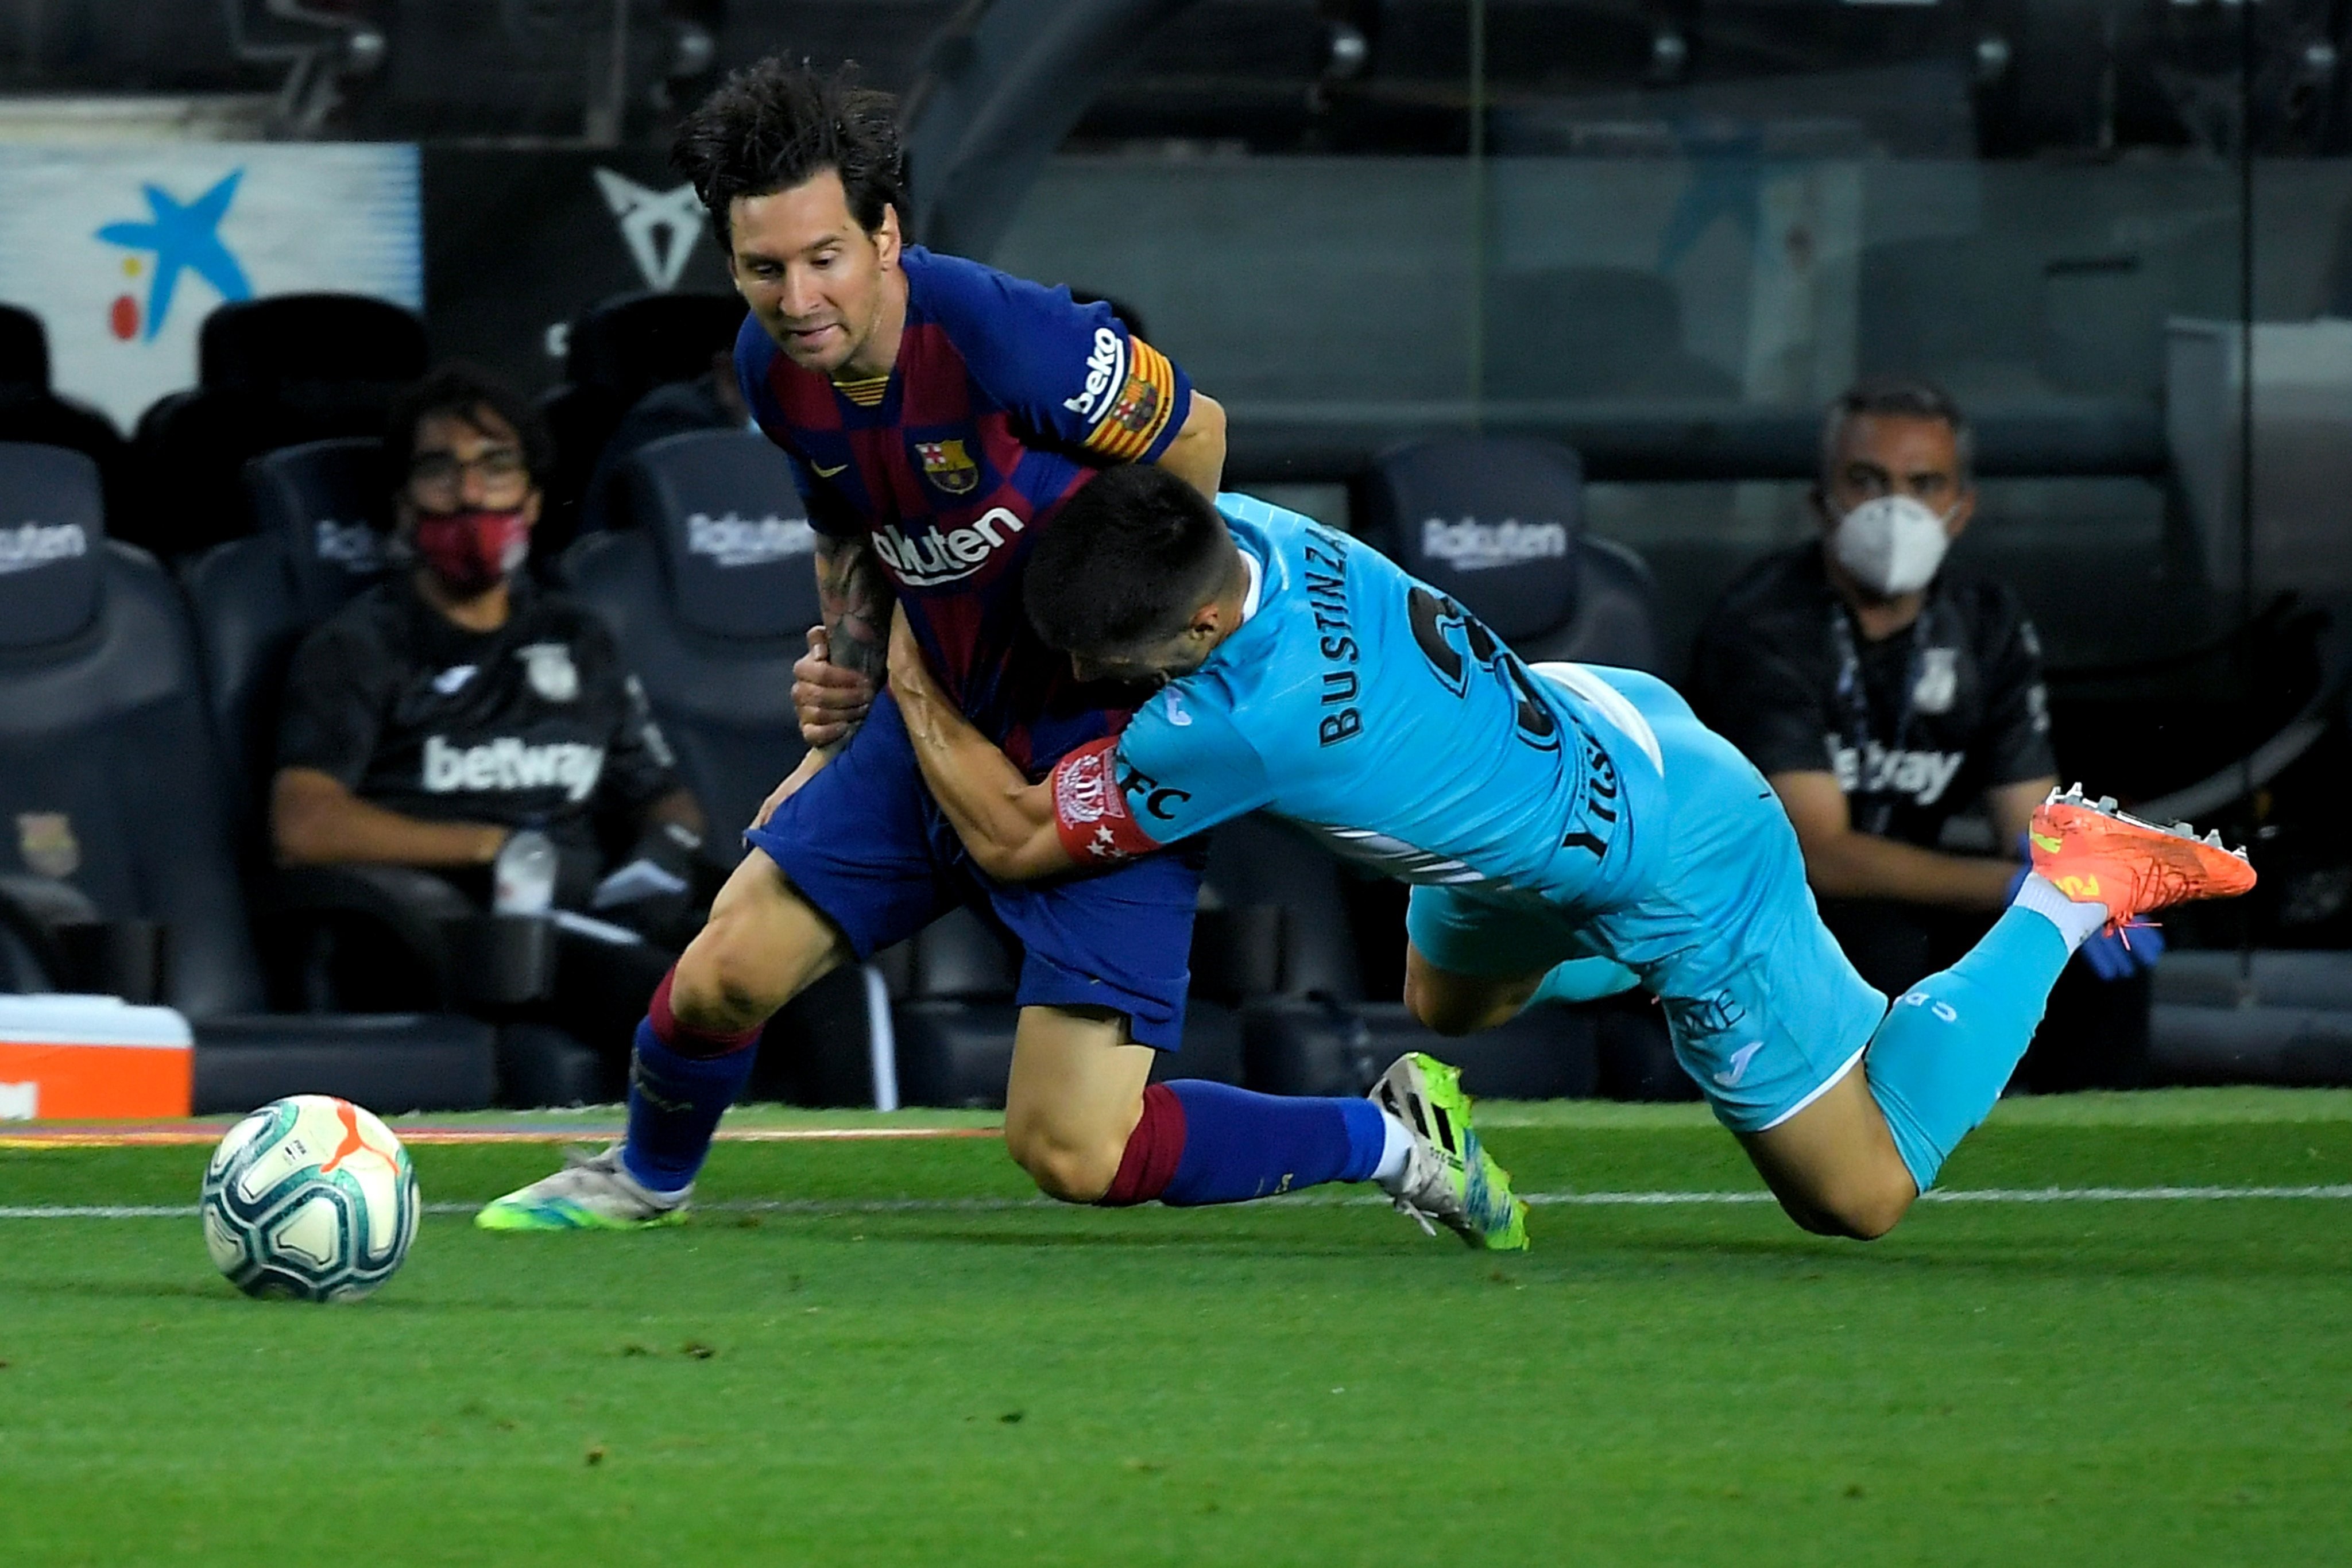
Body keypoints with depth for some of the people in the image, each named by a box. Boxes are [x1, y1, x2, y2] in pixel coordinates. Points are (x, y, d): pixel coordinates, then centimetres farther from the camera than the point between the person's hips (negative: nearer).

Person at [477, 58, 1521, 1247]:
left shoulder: (1002, 335, -29)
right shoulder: (775, 367, -5)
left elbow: (1193, 439, -12)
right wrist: (841, 729, 16)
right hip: (939, 726, 7)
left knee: (1071, 1156, -13)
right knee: (724, 974, 3)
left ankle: (1394, 1140, 7)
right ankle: (644, 1182, 38)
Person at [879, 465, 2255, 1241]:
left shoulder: (1239, 722, -41)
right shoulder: (1236, 533, -19)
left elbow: (1015, 836, -28)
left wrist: (911, 688, -16)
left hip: (1682, 867, -9)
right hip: (1607, 724, 9)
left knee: (1864, 1196, 9)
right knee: (1446, 1002, 36)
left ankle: (2069, 892, 15)